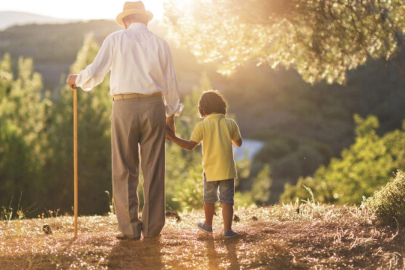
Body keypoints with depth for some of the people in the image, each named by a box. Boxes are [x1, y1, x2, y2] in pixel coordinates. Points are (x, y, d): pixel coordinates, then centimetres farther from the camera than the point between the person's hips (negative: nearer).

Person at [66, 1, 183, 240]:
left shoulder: (115, 39, 3)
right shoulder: (160, 43, 9)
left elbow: (95, 73, -3)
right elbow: (171, 83, 11)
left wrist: (77, 79, 18)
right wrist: (171, 114, 22)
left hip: (125, 106, -2)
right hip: (154, 107, 2)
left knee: (125, 170, 5)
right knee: (154, 169, 6)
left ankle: (130, 228, 3)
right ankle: (153, 227, 8)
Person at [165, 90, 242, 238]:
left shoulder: (202, 125, -8)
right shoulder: (231, 123, -1)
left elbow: (190, 145, -12)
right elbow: (239, 143, 10)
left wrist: (172, 137, -7)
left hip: (211, 170, 0)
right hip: (228, 170, 0)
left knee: (209, 198, 18)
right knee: (227, 200, 2)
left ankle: (208, 224, 35)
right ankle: (227, 229, -4)